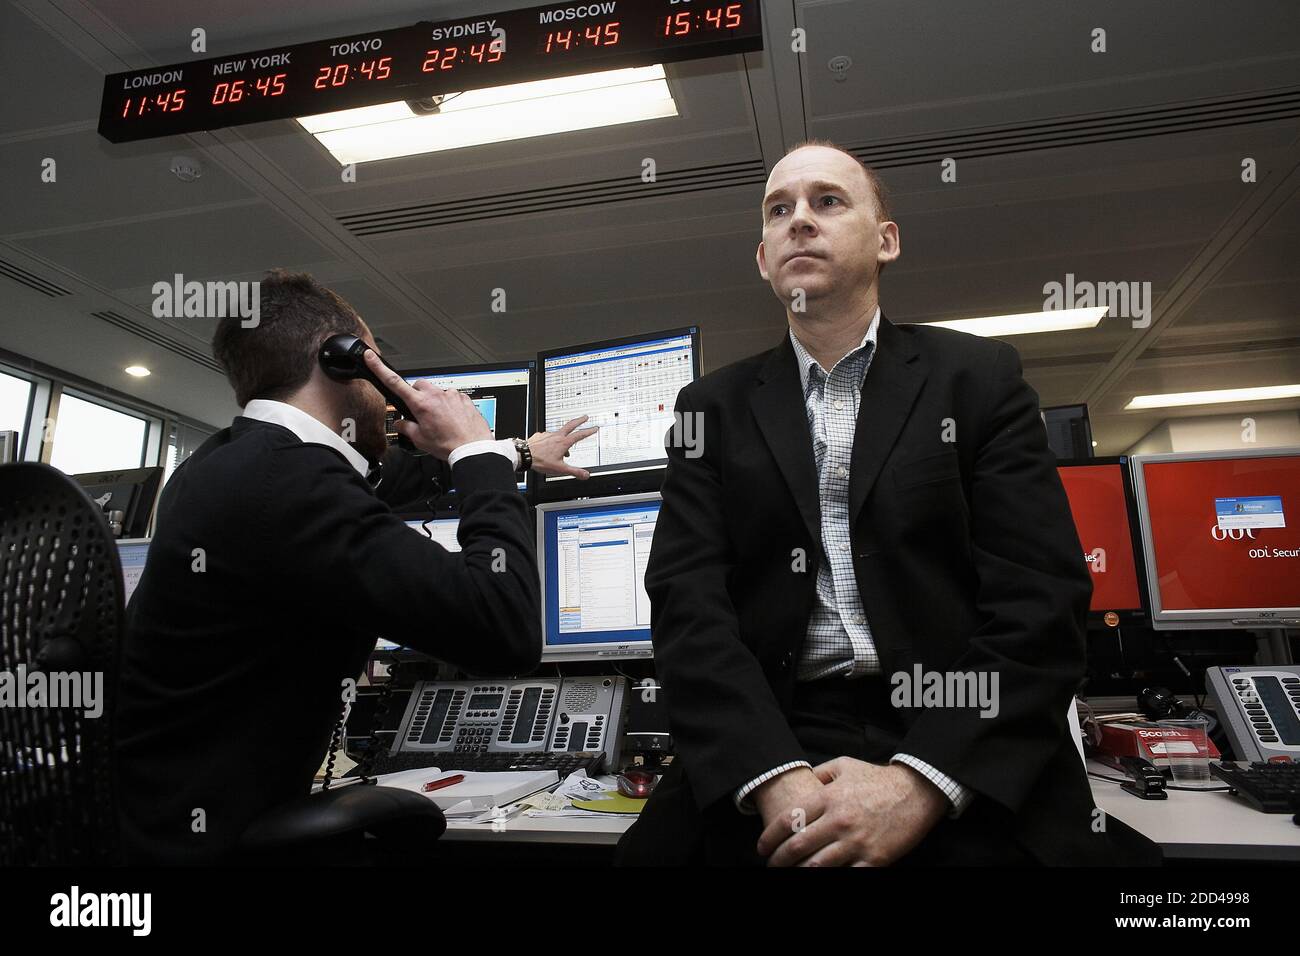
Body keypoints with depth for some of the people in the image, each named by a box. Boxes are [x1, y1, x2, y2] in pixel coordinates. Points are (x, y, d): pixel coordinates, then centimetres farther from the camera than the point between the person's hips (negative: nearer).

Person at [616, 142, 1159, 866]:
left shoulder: (981, 376, 6)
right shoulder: (714, 408, 10)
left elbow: (1043, 598, -3)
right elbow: (689, 600, 0)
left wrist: (918, 786, -16)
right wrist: (774, 779, -16)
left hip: (968, 765, 0)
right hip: (772, 747, 1)